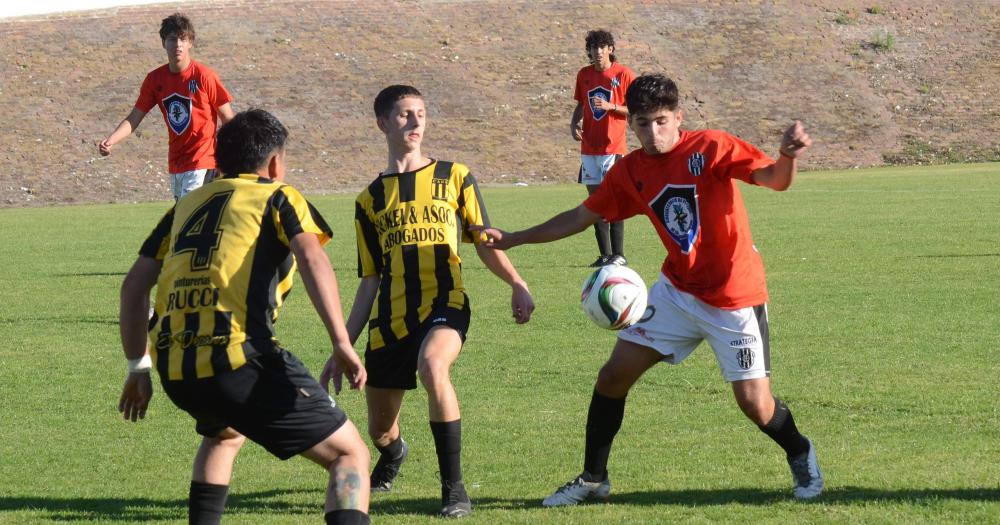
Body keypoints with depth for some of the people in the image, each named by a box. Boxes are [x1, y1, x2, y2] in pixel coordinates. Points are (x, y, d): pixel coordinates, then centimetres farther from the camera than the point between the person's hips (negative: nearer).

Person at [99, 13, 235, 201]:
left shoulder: (204, 76, -10)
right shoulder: (155, 79, 4)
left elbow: (228, 120, -5)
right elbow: (134, 119, 6)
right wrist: (110, 141, -11)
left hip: (202, 164, -6)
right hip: (175, 165, 6)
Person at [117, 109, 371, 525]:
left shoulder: (186, 205, 24)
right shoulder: (278, 197, 9)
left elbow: (134, 285, 22)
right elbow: (311, 258, -10)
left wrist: (137, 368, 29)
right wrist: (341, 343, -18)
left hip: (174, 369, 6)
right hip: (240, 360, -6)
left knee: (224, 436, 39)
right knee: (350, 455, 0)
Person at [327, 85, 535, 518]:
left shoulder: (452, 176, 8)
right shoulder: (371, 199, 13)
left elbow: (485, 242, 10)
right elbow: (370, 281, 15)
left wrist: (516, 284, -8)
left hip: (444, 305, -3)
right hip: (390, 319, 3)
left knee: (432, 365, -37)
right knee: (379, 430, 7)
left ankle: (454, 487, -26)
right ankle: (393, 453, 50)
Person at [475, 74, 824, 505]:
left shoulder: (710, 148, -15)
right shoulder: (630, 171, 1)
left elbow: (775, 179, -23)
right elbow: (582, 216, 12)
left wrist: (788, 157, -48)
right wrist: (513, 239, 10)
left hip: (734, 299, -5)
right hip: (678, 289, 5)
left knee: (754, 402, -6)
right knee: (613, 375, -1)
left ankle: (800, 455, 26)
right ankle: (593, 478, 15)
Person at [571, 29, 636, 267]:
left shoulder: (624, 74, -4)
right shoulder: (584, 75, 10)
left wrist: (611, 106, -17)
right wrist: (574, 123, 2)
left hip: (613, 147, -5)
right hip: (589, 147, 5)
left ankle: (618, 254, -8)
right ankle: (605, 254, 11)